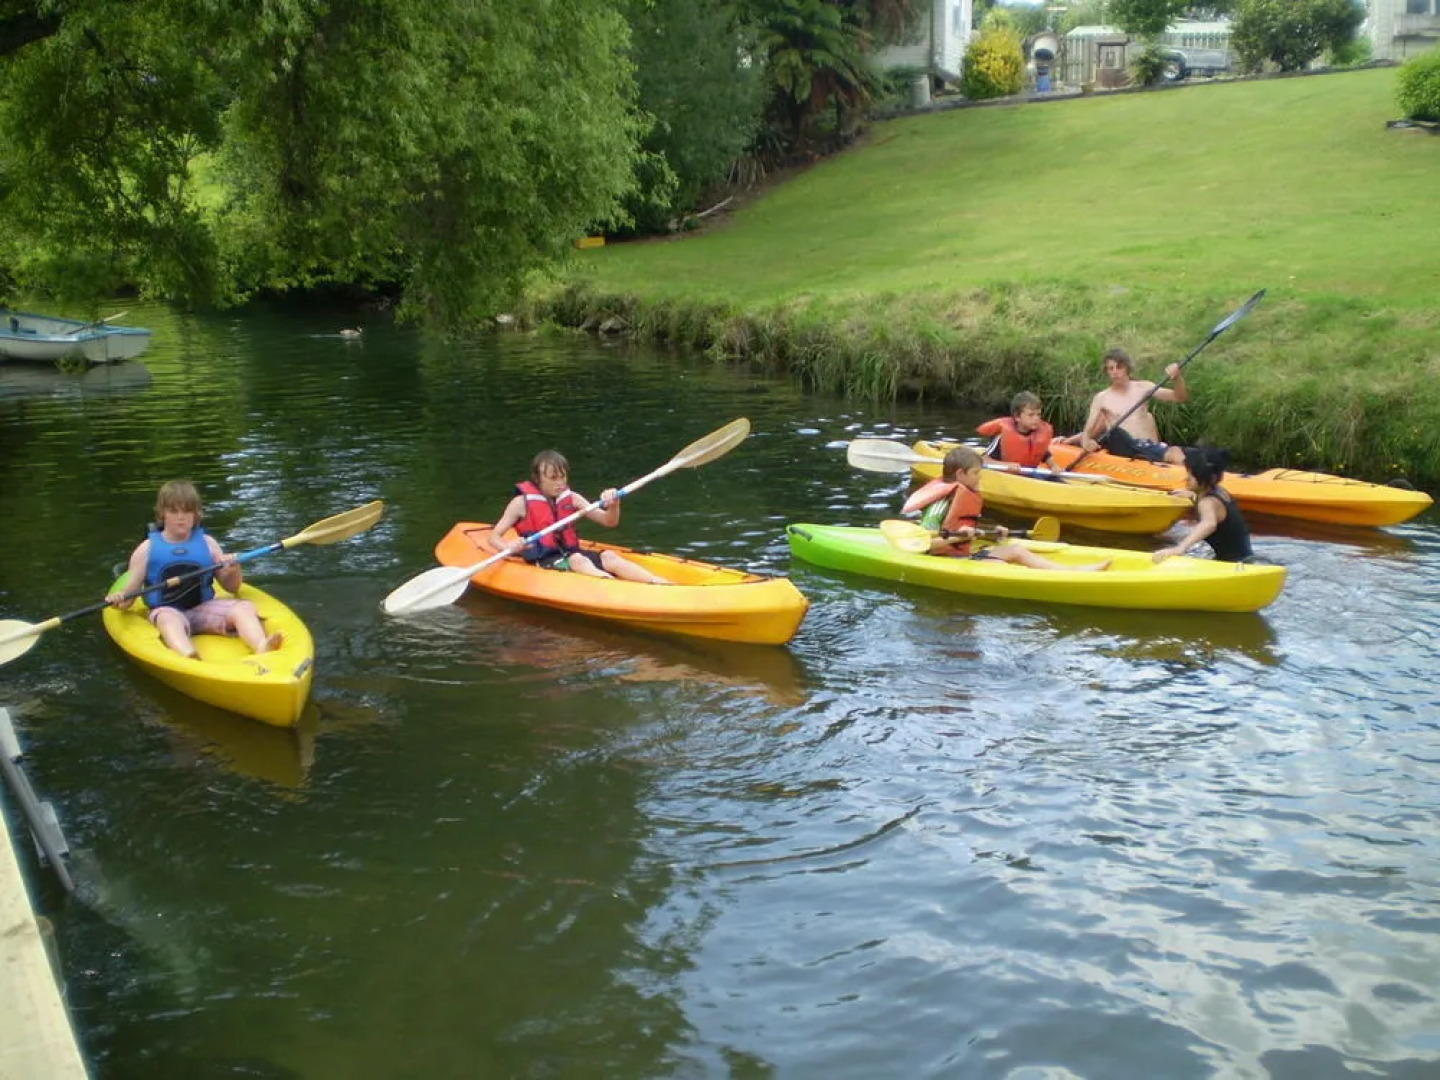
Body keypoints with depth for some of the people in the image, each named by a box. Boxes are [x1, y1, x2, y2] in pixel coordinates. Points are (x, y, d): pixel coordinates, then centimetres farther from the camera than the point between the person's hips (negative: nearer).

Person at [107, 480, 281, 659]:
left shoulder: (207, 543, 12)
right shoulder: (148, 549, 6)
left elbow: (232, 588, 16)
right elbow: (129, 594, 7)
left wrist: (233, 569, -6)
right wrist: (121, 600, -16)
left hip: (203, 609, 3)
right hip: (166, 610, -3)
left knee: (244, 607, -22)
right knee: (169, 618, -37)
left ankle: (261, 646, -52)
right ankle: (189, 657, -68)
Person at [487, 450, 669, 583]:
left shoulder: (571, 498, 10)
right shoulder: (522, 502, -2)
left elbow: (610, 522, 10)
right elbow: (494, 537, -2)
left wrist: (613, 505, -13)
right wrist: (510, 549, -24)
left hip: (571, 554, 4)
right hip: (543, 562, -4)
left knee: (608, 557, -21)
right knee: (576, 560, -32)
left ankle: (661, 584, -37)